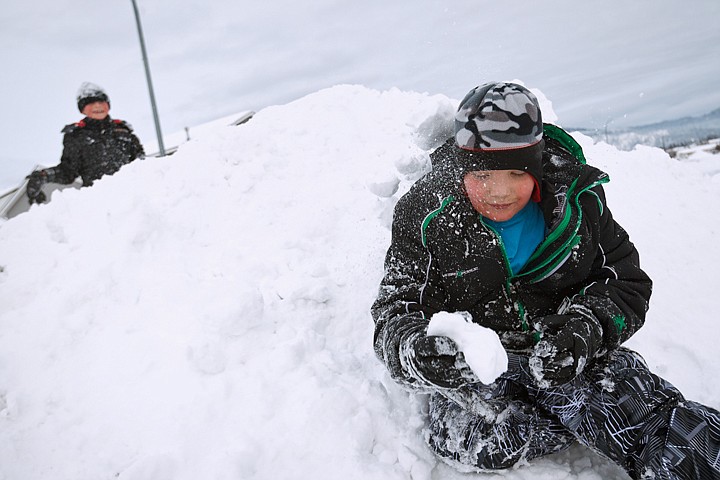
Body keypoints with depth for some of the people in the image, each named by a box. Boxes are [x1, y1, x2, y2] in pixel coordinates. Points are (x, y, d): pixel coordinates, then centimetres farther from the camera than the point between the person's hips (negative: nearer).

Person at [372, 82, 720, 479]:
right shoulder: (425, 213, -12)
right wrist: (412, 352, -38)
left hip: (561, 350, 1)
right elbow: (395, 308, -12)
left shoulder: (577, 197, -6)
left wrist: (585, 330, -22)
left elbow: (627, 282, 1)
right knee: (470, 439, -29)